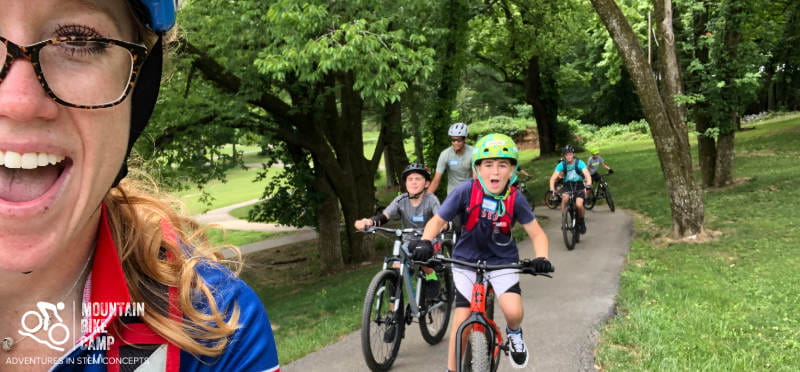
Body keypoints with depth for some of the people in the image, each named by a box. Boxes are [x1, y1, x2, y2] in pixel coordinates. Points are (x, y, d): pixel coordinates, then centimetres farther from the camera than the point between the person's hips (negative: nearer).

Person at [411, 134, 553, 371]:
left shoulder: (515, 199, -17)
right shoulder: (465, 192, -21)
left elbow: (536, 233, -10)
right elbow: (437, 220, -12)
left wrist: (541, 258, -28)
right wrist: (425, 243, -30)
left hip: (502, 260, 0)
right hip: (466, 260, 0)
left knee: (513, 311, -20)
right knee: (461, 321, -3)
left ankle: (514, 333, 17)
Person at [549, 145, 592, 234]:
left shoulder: (579, 163, -15)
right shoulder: (561, 164, -12)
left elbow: (587, 175, -26)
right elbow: (553, 178, -17)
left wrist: (588, 185, -45)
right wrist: (552, 189, -34)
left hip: (579, 185, -1)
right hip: (567, 185, 1)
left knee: (579, 205, -23)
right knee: (565, 197, -33)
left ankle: (582, 221, 8)